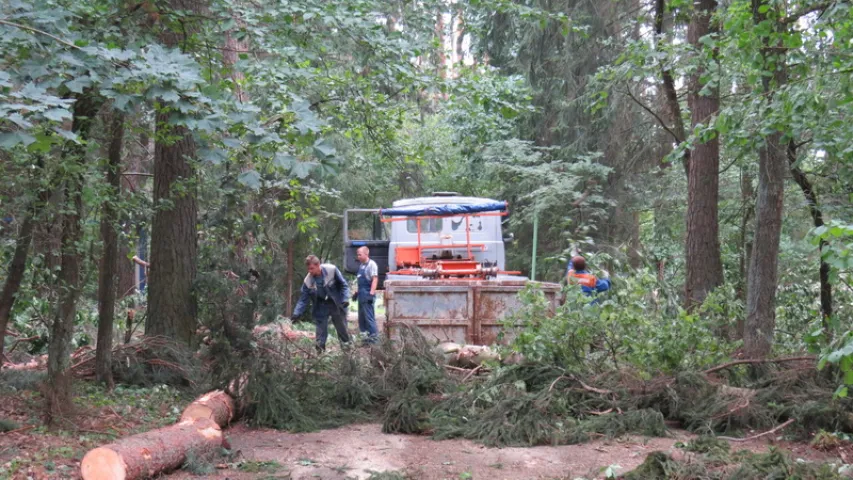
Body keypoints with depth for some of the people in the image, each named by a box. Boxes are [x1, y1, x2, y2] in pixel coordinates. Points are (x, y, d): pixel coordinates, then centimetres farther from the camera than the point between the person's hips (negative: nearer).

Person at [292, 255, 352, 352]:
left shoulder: (332, 270, -23)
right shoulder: (308, 281, -17)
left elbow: (343, 285, -10)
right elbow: (303, 299, -10)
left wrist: (345, 299, -21)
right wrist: (296, 313, -21)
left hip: (337, 304, -1)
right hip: (321, 307, 1)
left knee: (342, 328, 10)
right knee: (321, 330, 0)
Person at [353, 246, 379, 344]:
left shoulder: (372, 265, -11)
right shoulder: (361, 265, 16)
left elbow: (375, 279, -18)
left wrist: (371, 293, -24)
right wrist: (356, 292, 22)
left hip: (367, 295, -9)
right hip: (361, 295, 9)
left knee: (369, 316, -8)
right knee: (361, 317, 13)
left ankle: (373, 336, -6)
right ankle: (363, 335, 20)